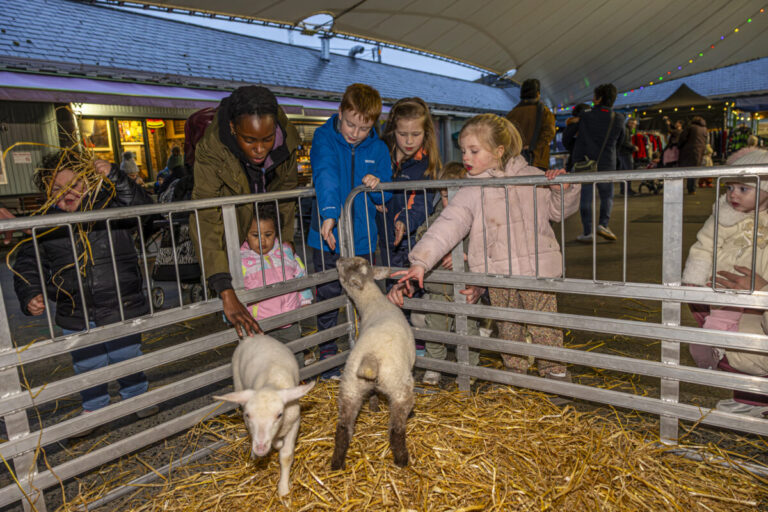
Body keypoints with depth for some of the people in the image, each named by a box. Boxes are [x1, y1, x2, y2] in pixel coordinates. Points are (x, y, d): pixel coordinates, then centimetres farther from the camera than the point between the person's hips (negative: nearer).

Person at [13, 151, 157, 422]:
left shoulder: (111, 206, -3)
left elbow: (142, 206, -19)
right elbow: (27, 265, 5)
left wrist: (115, 177, -27)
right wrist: (29, 296, -9)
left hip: (122, 307, -2)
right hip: (75, 316, 2)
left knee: (127, 357, 13)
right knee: (88, 366, 15)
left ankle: (137, 397, 36)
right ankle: (95, 408, 37)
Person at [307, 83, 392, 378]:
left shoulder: (378, 149, 4)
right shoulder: (324, 138, -6)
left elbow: (386, 196, 8)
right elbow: (325, 176, -23)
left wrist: (377, 186, -15)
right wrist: (329, 214, -37)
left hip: (362, 235, 2)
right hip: (327, 234, -2)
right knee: (328, 296, 7)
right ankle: (328, 353, 22)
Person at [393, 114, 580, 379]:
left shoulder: (533, 177, 4)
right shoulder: (470, 193, -1)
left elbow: (559, 211, 14)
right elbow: (446, 227, -12)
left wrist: (563, 188, -7)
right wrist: (421, 261, -23)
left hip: (537, 269, 0)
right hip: (498, 273, 0)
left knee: (544, 324, 9)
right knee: (508, 327, 12)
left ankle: (553, 368, 31)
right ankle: (515, 371, 33)